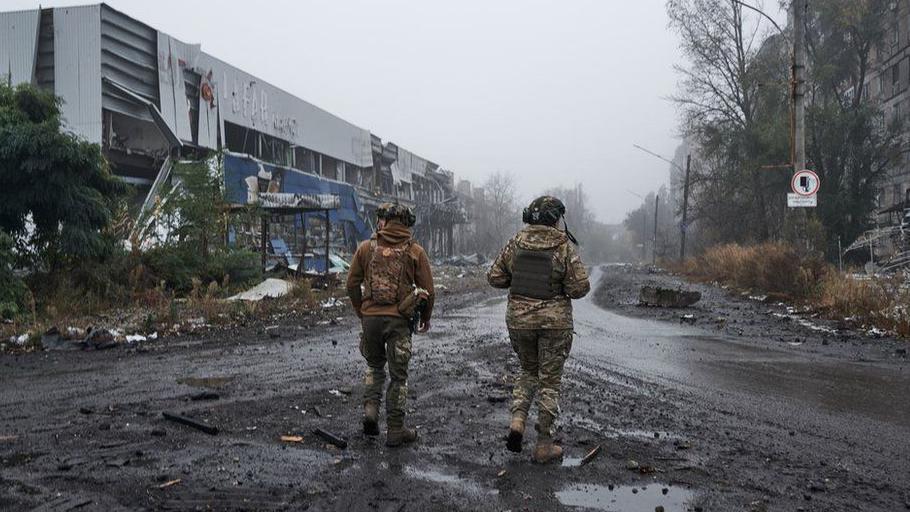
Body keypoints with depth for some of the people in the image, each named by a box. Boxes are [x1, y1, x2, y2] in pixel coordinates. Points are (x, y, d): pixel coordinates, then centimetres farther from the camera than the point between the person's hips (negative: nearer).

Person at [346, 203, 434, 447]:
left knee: (374, 365, 24)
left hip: (370, 317, 2)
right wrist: (425, 318, 16)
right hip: (399, 320, -1)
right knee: (398, 375, 8)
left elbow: (352, 284, 6)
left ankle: (370, 409, 6)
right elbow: (428, 290, 0)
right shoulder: (415, 251, -2)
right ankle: (395, 431, 13)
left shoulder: (366, 248, 2)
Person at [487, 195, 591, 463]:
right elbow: (580, 287, -12)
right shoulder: (564, 246, -10)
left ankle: (517, 420, 5)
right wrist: (562, 285, 8)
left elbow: (494, 277, 2)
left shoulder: (516, 242, -1)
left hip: (518, 317, 3)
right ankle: (544, 445, 15)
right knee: (549, 381, 9)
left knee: (528, 370, 25)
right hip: (555, 320, -3)